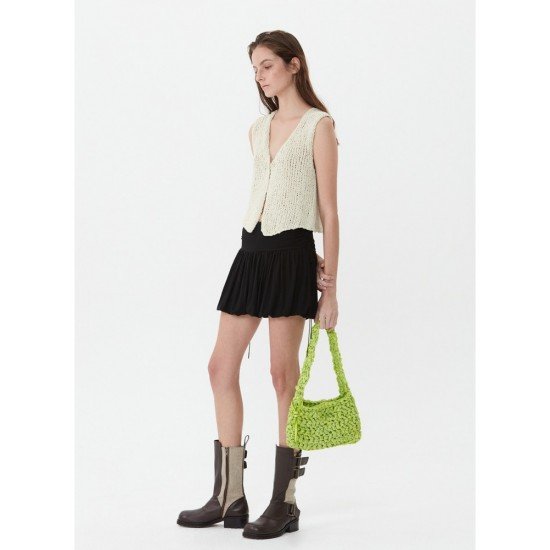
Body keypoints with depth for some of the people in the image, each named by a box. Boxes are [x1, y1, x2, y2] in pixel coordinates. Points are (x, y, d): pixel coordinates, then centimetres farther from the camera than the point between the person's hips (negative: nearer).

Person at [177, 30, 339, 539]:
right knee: (221, 367, 4)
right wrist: (318, 262, 2)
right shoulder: (258, 129, 17)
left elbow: (327, 208, -6)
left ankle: (284, 502, 5)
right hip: (251, 250, 7)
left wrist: (329, 287, -9)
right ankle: (229, 497, 13)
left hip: (290, 254, -7)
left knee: (283, 373, -4)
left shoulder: (318, 124, -3)